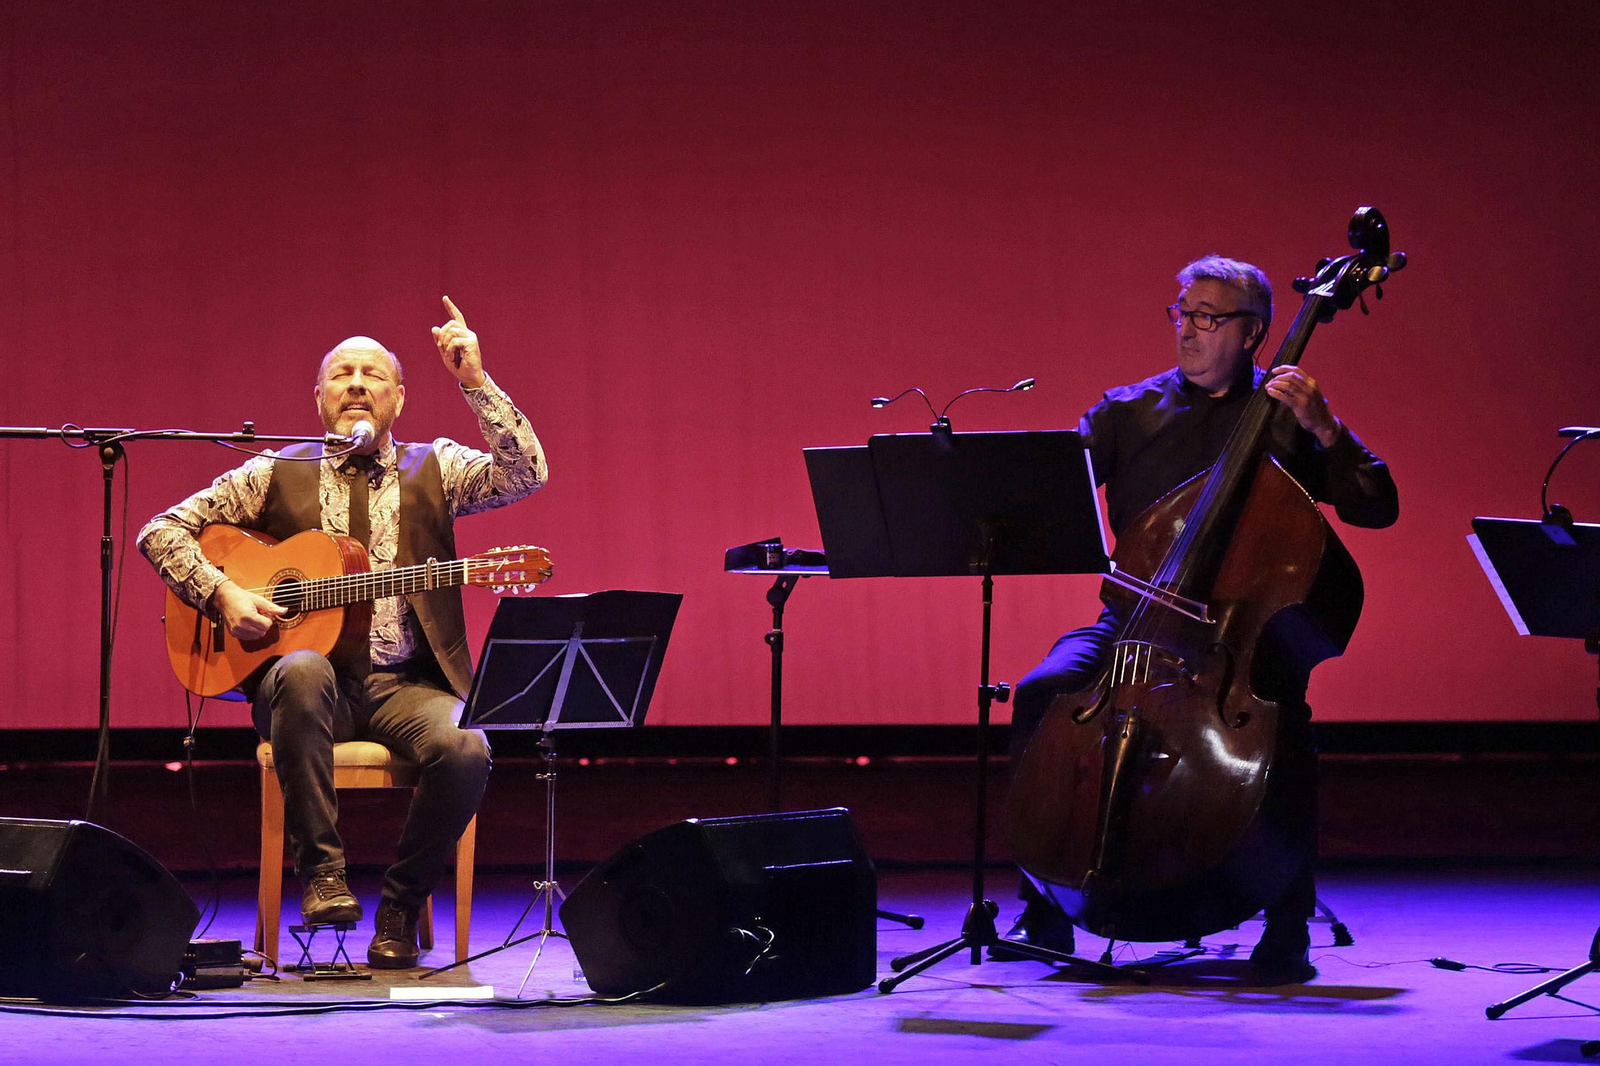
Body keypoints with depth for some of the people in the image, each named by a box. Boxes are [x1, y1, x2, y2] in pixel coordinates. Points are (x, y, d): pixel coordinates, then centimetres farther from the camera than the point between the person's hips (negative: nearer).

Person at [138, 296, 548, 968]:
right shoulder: (277, 476, 11)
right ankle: (321, 873, -29)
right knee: (302, 671, -38)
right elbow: (162, 532, 9)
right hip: (312, 681, -1)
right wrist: (221, 594, -7)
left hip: (407, 683, 1)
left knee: (465, 750, -31)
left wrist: (474, 380, -12)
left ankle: (400, 907, -8)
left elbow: (526, 473, -6)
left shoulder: (434, 471, 12)